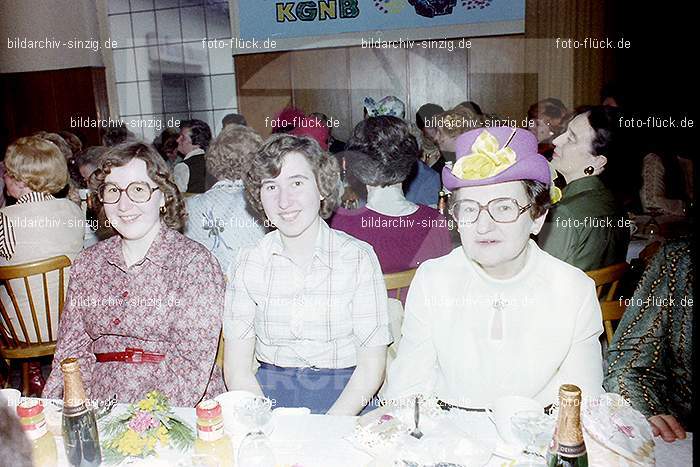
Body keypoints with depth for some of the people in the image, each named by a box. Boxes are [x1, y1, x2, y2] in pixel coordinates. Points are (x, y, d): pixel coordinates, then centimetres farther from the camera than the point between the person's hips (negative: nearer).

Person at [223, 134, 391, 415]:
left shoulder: (359, 258, -4)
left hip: (344, 398, -1)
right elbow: (236, 369, 1)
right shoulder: (247, 263, 1)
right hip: (269, 394, 2)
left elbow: (371, 366, -6)